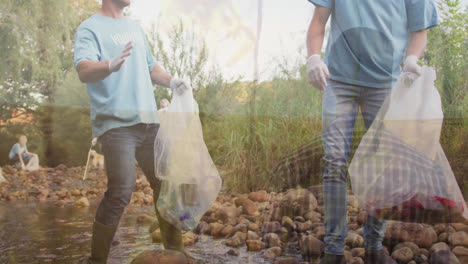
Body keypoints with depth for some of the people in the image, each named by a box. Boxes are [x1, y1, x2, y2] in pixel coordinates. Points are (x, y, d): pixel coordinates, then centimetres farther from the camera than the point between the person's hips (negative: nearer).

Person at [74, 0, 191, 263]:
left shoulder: (135, 28, 20)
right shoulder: (90, 28, -2)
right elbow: (84, 70, -18)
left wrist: (171, 81, 7)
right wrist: (112, 65, -39)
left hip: (148, 121, 7)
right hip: (116, 123, -7)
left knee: (165, 183, 10)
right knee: (121, 192, -12)